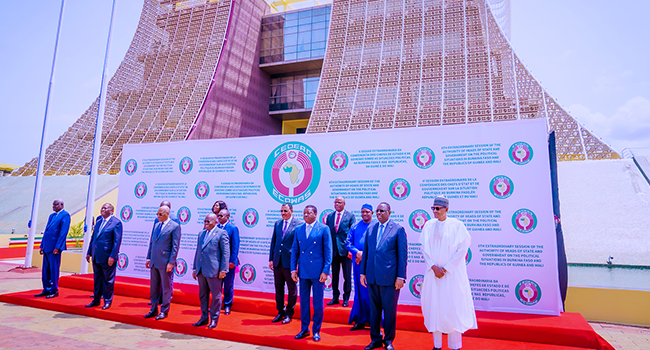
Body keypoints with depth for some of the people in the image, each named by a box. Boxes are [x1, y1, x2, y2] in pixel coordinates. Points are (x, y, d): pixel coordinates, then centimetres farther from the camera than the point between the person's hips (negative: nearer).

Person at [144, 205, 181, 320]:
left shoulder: (175, 226, -9)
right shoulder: (156, 225, 13)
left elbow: (175, 246, -11)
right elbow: (151, 242, 18)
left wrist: (171, 262, -15)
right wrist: (148, 258, 12)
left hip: (165, 262, -7)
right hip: (154, 261, 7)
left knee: (166, 287, 4)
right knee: (154, 287, 14)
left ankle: (164, 311, 16)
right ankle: (154, 309, 26)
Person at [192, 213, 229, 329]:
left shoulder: (221, 233, -5)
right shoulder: (201, 233, 16)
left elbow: (226, 252, -8)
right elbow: (198, 251, 21)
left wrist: (223, 270, -13)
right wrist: (194, 268, 17)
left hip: (213, 270, -7)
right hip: (201, 270, 7)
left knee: (216, 296, 2)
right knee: (203, 295, 14)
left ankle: (214, 319, 14)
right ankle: (204, 318, 27)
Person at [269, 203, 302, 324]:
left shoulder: (298, 224, -7)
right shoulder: (277, 223, 9)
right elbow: (273, 241, 12)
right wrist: (271, 259, 9)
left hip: (290, 261, -5)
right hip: (277, 261, 5)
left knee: (292, 289, 7)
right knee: (278, 288, 14)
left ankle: (289, 313, 22)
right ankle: (280, 312, 28)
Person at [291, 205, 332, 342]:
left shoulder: (323, 229, -6)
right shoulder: (298, 230, 6)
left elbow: (328, 251, -6)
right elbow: (294, 250, 10)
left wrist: (325, 271, -11)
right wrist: (293, 269, 4)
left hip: (318, 271, -4)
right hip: (303, 271, 4)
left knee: (318, 303, 7)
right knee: (303, 301, 13)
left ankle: (316, 330, 23)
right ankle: (304, 329, 28)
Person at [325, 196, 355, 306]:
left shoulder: (350, 216, -1)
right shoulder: (330, 216, 10)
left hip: (345, 250, -3)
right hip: (333, 250, 4)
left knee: (347, 276, 5)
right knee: (334, 275, 12)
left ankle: (346, 298, 18)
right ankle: (335, 297, 24)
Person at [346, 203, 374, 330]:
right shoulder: (355, 227, 10)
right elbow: (348, 242, 7)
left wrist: (365, 254, -12)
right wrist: (357, 252, -11)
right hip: (358, 263, 3)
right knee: (360, 292, 8)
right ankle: (360, 320, 18)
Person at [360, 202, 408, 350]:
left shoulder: (398, 230, -4)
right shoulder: (370, 228, 9)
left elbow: (403, 254, -5)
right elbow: (365, 251, 12)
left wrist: (401, 276, -9)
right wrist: (362, 272, 9)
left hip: (389, 277, -4)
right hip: (372, 277, 4)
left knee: (390, 310, 7)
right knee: (374, 309, 13)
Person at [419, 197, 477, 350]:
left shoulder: (457, 225, -6)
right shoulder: (429, 225, 4)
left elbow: (462, 250, -9)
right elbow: (424, 248, 3)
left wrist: (445, 268, -12)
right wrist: (433, 267, -9)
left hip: (452, 273, -3)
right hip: (433, 273, 3)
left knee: (453, 307, 1)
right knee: (434, 307, 6)